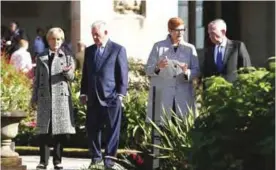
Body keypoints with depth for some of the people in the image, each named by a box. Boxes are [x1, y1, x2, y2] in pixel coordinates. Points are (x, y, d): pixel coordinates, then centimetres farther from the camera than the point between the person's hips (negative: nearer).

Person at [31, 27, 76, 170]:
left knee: (61, 130, -1)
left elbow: (71, 77, 1)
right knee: (44, 130, 0)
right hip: (45, 97, 1)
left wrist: (68, 71, -22)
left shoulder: (67, 58, 9)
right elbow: (37, 79, 13)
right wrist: (34, 98, 9)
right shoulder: (41, 58, 11)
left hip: (61, 97, 0)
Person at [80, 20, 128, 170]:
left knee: (112, 130, 1)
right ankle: (96, 157, 18)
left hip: (111, 97, -4)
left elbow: (123, 74, -4)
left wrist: (120, 94, -10)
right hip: (93, 98, 5)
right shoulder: (89, 50, 13)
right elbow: (85, 73, 16)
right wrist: (83, 93, 10)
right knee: (92, 129, 7)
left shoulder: (118, 49, -2)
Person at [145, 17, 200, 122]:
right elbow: (147, 70, 3)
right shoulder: (158, 46, 8)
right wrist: (157, 67, -18)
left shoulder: (190, 48, 11)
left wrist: (187, 72, -16)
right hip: (162, 96, -1)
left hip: (183, 96, 1)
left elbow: (196, 71, 5)